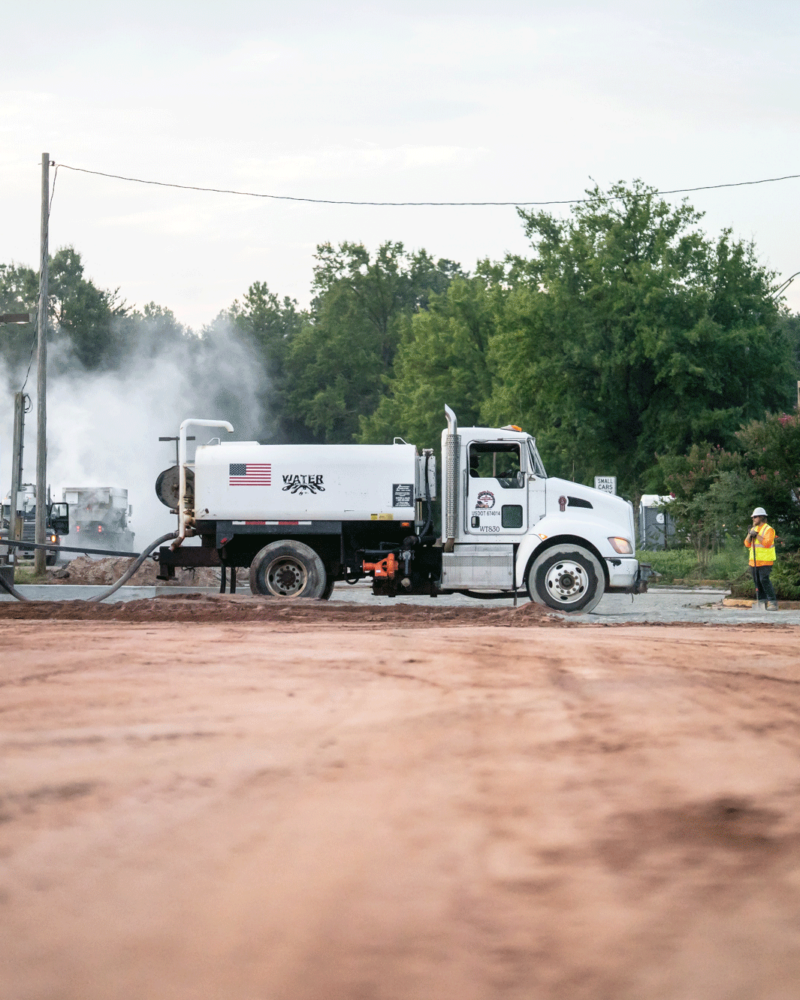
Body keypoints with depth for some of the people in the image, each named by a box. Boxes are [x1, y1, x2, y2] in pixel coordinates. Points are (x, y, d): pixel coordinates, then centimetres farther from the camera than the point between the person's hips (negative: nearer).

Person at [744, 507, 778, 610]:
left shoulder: (768, 530, -7)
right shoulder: (754, 529, 16)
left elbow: (767, 543, -19)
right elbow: (747, 544, 13)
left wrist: (757, 535, -16)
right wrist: (750, 535, -5)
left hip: (765, 561, -8)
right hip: (754, 561, 8)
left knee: (764, 580, -16)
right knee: (757, 582, 6)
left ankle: (773, 603, -15)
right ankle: (762, 602, 11)